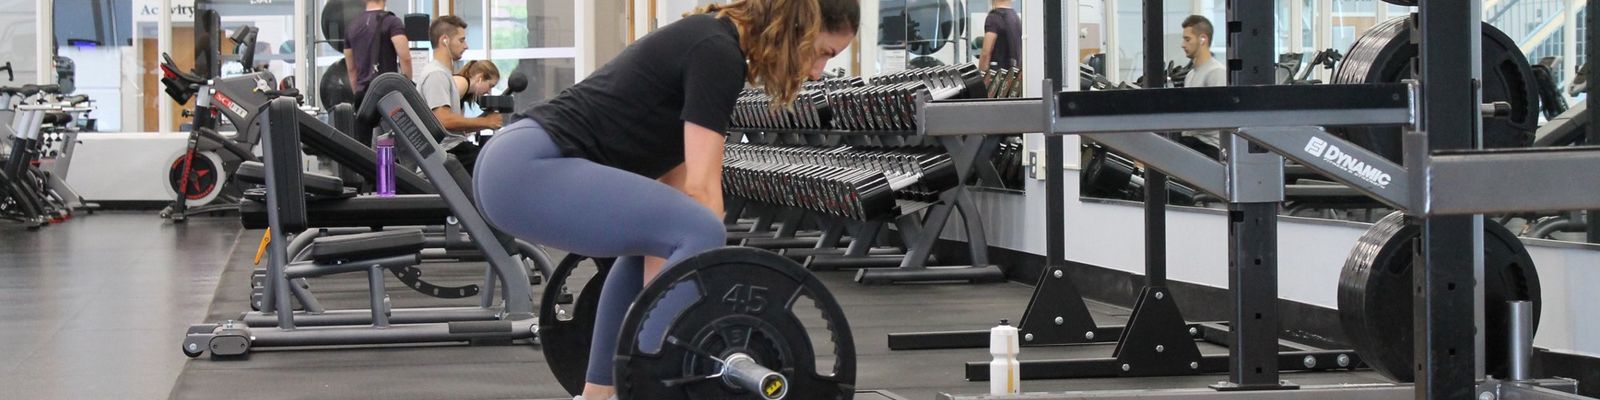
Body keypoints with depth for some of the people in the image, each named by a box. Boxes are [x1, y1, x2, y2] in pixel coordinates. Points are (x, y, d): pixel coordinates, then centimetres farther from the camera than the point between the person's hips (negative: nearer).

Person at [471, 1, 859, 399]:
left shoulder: (706, 42, 20)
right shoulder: (718, 52, -9)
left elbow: (674, 179, 23)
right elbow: (700, 189, -14)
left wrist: (656, 302, 24)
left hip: (513, 165, 11)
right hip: (528, 170, -11)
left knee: (661, 237, 28)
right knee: (699, 234, -19)